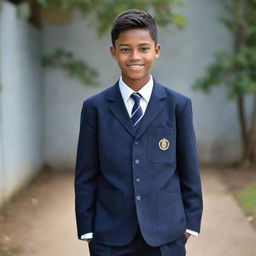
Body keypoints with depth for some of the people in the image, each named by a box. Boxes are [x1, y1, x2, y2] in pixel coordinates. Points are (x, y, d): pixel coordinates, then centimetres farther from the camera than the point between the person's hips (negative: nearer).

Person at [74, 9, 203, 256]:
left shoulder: (179, 105, 2)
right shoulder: (95, 107, 2)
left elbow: (189, 169, 5)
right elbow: (85, 176, 3)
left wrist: (191, 222, 3)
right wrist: (86, 228, 0)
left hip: (166, 236, 0)